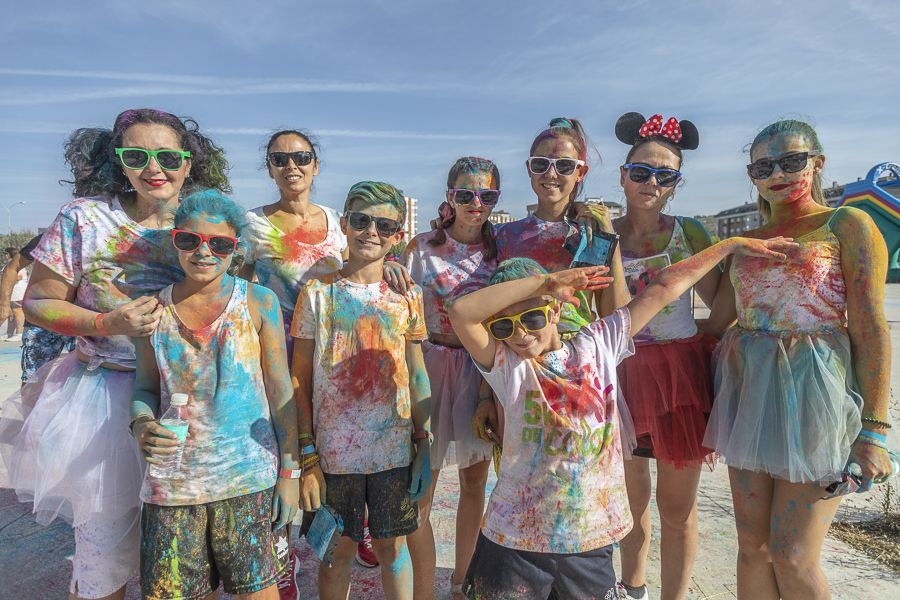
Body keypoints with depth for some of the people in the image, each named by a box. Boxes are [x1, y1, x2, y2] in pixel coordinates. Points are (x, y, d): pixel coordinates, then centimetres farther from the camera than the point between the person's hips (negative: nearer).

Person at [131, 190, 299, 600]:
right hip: (172, 482, 3)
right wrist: (141, 424, -11)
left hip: (248, 477, -2)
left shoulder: (259, 302, -3)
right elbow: (145, 388, 12)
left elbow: (281, 394, -2)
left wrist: (290, 472, -3)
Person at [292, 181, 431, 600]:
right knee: (339, 549, 13)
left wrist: (424, 445, 3)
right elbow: (300, 382, -3)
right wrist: (307, 457, -7)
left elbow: (417, 376, 5)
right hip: (334, 452, -1)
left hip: (394, 450, 1)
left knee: (393, 545, 14)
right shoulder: (318, 293, -4)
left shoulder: (406, 296, 0)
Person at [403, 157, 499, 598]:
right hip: (433, 364, -3)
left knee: (475, 481, 15)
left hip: (483, 368, 3)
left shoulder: (501, 249, 3)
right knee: (419, 492, 0)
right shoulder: (422, 247, -5)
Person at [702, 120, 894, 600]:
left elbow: (871, 330, -7)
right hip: (746, 392, 5)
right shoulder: (746, 241, 14)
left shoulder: (846, 225, 0)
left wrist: (873, 429, -12)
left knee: (792, 559, -2)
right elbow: (716, 323, 14)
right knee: (752, 547, 11)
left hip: (813, 393, -5)